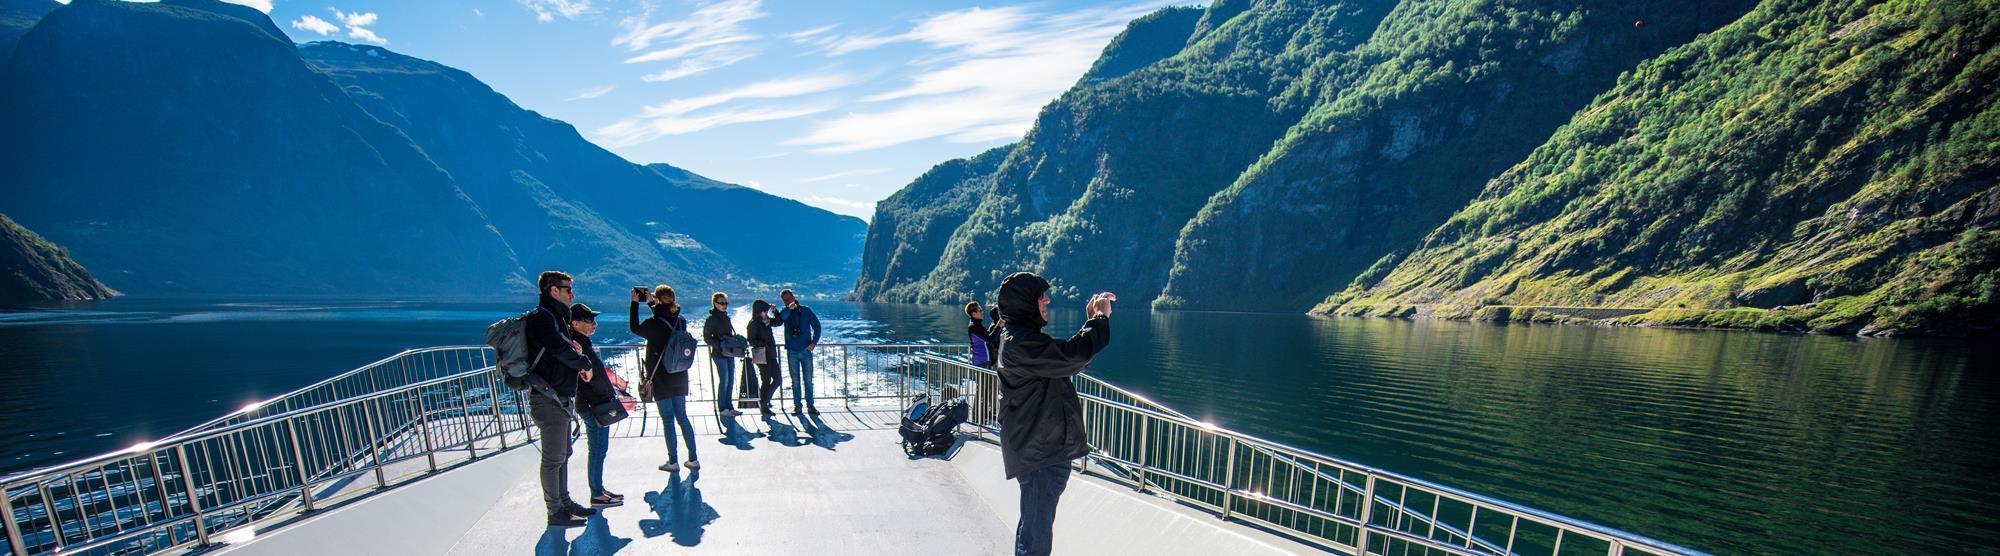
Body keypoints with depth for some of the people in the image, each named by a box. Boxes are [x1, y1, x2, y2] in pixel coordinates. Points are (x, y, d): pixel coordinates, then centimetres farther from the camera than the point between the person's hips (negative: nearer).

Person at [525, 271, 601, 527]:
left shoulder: (555, 316, 17)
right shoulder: (541, 316, -15)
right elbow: (560, 348, -27)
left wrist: (572, 346, -2)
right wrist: (585, 363, -11)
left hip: (561, 398, 10)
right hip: (549, 399, -10)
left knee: (563, 455, 17)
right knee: (553, 458, -1)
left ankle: (564, 501, 28)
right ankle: (555, 511, 8)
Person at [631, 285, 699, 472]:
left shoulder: (654, 324, -17)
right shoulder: (681, 321, -1)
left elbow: (635, 328, 3)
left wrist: (635, 303, 9)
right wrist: (650, 302, 26)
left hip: (661, 379, -5)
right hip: (679, 378, 5)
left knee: (668, 420, 3)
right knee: (682, 417, 13)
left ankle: (673, 462, 11)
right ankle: (693, 459, 16)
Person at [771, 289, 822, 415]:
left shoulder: (805, 310, 4)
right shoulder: (785, 313, 6)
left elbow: (817, 326, 7)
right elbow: (776, 322, -16)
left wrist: (814, 342, -5)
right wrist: (789, 309, -24)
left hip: (806, 350, -1)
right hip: (792, 352, 1)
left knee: (808, 380, 2)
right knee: (795, 381, 5)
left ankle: (810, 405, 9)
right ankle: (797, 405, 12)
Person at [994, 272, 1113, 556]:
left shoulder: (1020, 338, 13)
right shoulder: (1020, 343, -22)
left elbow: (1068, 361, 18)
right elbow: (1072, 356, -31)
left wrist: (1093, 320, 9)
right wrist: (1100, 318, -17)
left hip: (1043, 448, 11)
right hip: (1039, 456, -11)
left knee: (1032, 525, 26)